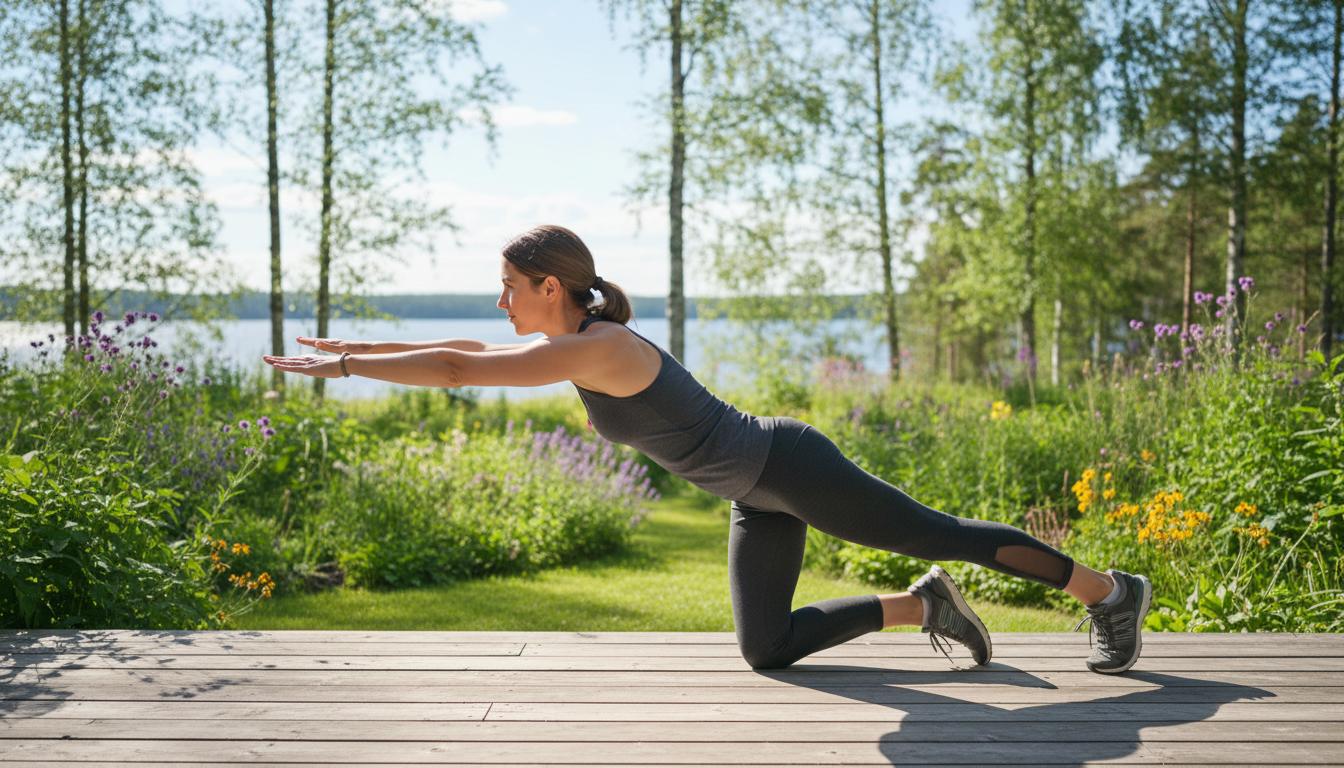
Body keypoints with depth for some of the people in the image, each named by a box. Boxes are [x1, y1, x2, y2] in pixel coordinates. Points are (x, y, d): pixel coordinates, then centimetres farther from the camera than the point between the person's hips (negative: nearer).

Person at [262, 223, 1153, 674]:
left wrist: (345, 364, -20)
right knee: (766, 648, 7)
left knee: (941, 533, 3)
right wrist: (363, 347, 17)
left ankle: (1112, 591, 20)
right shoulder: (581, 342, 4)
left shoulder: (596, 350, -24)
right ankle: (925, 607, 18)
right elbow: (469, 353, 16)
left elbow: (459, 370, -28)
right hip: (758, 495, 9)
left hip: (791, 468, -9)